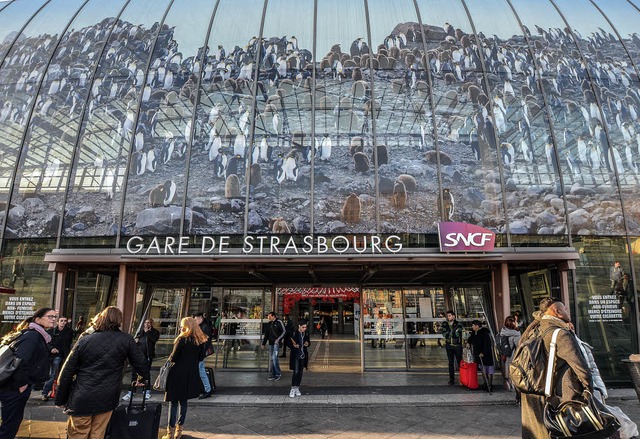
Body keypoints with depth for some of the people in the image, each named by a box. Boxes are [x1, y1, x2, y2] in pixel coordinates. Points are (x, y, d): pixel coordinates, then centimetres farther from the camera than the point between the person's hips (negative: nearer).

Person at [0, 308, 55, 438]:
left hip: (18, 387, 9)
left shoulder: (39, 336, 11)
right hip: (14, 389, -9)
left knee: (15, 421, 19)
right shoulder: (32, 335, -19)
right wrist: (20, 384, -20)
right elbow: (20, 360, -29)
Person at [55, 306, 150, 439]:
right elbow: (140, 362, 3)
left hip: (81, 400, 0)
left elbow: (67, 372, 0)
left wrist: (61, 399, 11)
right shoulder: (126, 340, -6)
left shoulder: (85, 339, -4)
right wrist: (145, 376, 22)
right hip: (106, 400, 0)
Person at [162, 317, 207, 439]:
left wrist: (170, 359, 10)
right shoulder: (200, 341, 1)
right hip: (192, 375, 5)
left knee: (173, 402, 4)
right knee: (183, 401, 16)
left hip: (178, 374, -5)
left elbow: (173, 358, -11)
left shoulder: (181, 339, -14)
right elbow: (201, 357, 8)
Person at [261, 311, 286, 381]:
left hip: (276, 343, -6)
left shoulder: (279, 322, -5)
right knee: (271, 359, 8)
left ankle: (278, 374, 0)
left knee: (275, 357, -12)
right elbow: (266, 335, 18)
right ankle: (273, 374, 16)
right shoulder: (268, 324, 13)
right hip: (271, 343, 6)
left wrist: (279, 339, -15)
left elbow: (284, 332, -6)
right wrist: (263, 344, 14)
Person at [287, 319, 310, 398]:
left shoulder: (306, 334, 3)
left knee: (300, 372, 11)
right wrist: (293, 345, -24)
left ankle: (297, 388, 23)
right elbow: (288, 342, -6)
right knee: (296, 372, -10)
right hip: (295, 355, -5)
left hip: (303, 356, 5)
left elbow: (309, 342, 17)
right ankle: (293, 389, 0)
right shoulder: (294, 333, -11)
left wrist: (307, 344, -5)